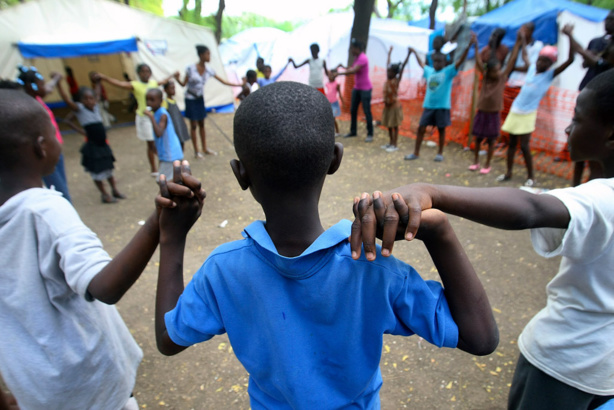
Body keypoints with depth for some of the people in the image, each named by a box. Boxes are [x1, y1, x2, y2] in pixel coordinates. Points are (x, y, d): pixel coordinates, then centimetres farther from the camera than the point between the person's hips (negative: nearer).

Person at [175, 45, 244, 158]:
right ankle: (196, 151, 10)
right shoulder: (190, 68, -17)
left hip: (200, 99, 5)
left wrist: (239, 85, -4)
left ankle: (205, 149, 22)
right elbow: (183, 84, -10)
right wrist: (177, 79, -31)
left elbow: (223, 81, -1)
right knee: (194, 125, 1)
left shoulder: (208, 70, -5)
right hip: (191, 99, -5)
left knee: (202, 124, 12)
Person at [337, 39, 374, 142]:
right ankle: (353, 131, 23)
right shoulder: (356, 57, 9)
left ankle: (370, 134, 2)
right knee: (352, 110, 11)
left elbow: (353, 71, -27)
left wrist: (338, 73, -24)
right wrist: (343, 67, -2)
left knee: (367, 111, -6)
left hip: (365, 89, -9)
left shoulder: (363, 58, -19)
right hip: (357, 88, 9)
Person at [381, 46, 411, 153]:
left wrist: (408, 55, -27)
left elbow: (403, 67, -20)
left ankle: (395, 145, 5)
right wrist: (389, 54, 25)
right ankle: (391, 143, 24)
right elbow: (388, 65, 16)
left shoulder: (396, 80, -12)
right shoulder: (387, 80, 4)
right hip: (387, 106, 7)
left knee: (395, 126, 0)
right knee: (389, 126, 13)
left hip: (394, 106, -7)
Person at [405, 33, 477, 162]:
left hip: (442, 106, -4)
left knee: (441, 129, 5)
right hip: (428, 105, 4)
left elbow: (460, 61, -14)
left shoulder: (448, 71, -2)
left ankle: (440, 153, 16)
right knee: (421, 128, 1)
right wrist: (414, 52, 40)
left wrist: (469, 46, -26)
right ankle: (416, 153, 10)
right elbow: (421, 64, 30)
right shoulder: (429, 71, 11)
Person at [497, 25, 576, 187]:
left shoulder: (550, 74, -5)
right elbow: (525, 55, 29)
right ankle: (508, 172, 19)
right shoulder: (532, 68, 8)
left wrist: (570, 36, -24)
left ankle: (531, 176, 8)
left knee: (524, 146, -6)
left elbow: (570, 60, -20)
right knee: (512, 143, 9)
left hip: (528, 114, -5)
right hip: (515, 111, 5)